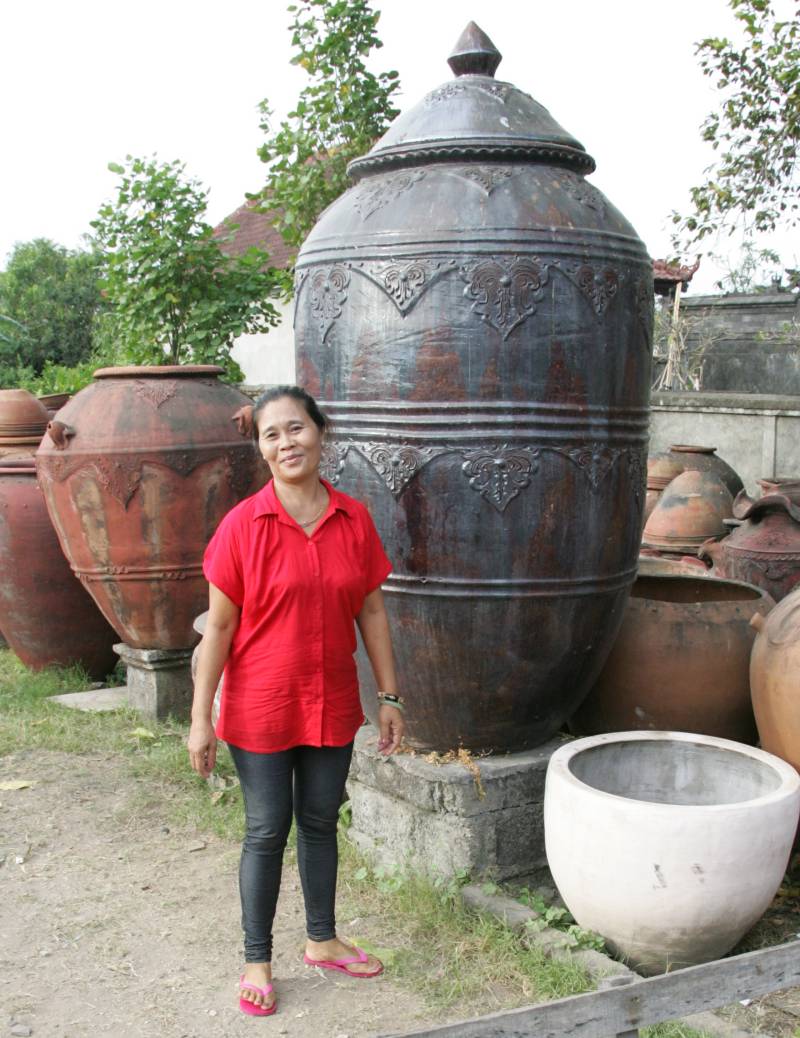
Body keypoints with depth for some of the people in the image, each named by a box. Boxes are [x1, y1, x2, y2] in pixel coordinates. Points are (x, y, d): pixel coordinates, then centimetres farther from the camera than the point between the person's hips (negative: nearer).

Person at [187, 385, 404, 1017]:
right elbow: (218, 627, -10)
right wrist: (201, 719, -9)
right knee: (268, 830, 7)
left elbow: (372, 613, 5)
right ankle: (257, 959, 26)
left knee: (321, 822, 18)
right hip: (261, 709, -3)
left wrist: (389, 697, 7)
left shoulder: (354, 521, -3)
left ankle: (322, 939, 37)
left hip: (332, 705, 3)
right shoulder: (243, 525, -13)